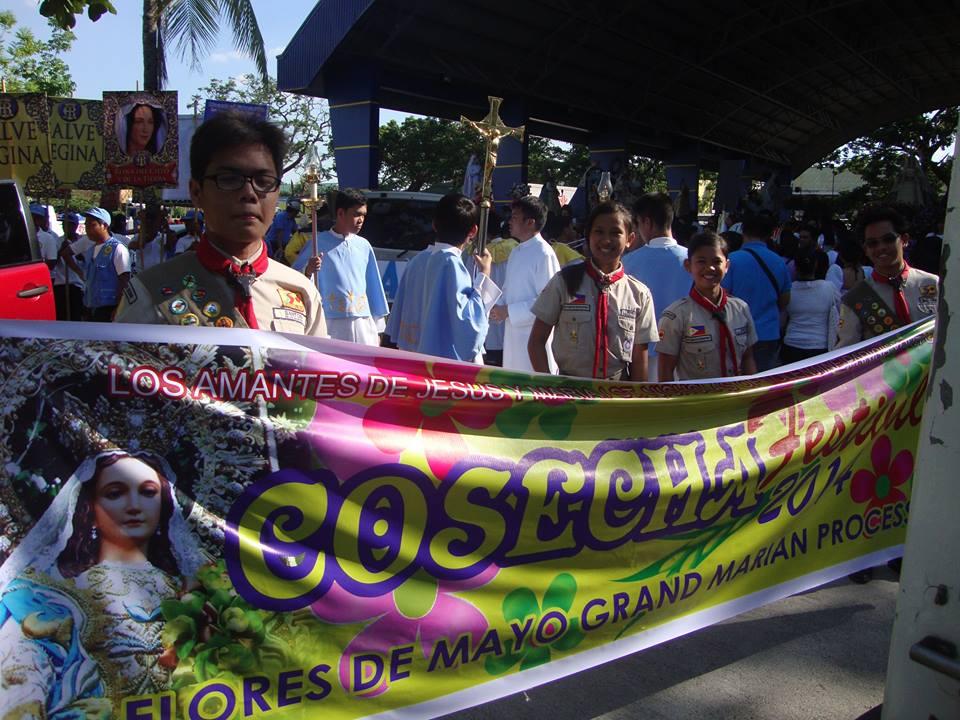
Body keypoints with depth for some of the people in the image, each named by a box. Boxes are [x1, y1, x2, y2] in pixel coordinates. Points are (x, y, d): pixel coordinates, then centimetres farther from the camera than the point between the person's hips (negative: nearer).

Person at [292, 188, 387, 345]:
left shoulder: (364, 245, 10)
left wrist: (378, 327, 14)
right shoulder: (319, 243, 0)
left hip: (364, 325, 3)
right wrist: (308, 270, -21)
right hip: (330, 325, -3)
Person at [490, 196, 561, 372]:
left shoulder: (544, 254, -13)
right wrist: (499, 308, 1)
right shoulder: (515, 253, 14)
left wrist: (509, 311, -17)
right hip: (513, 333, 8)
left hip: (534, 335, -8)